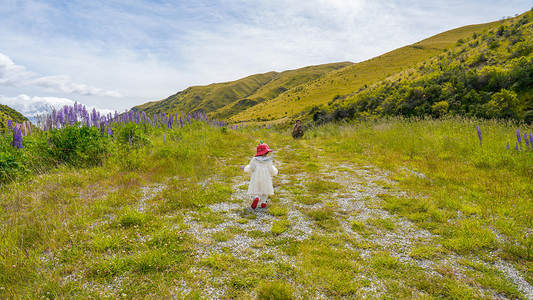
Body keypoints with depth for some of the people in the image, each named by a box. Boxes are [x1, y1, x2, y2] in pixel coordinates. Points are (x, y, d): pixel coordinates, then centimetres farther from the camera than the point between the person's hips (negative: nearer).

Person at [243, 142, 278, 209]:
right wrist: (275, 172, 18)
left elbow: (251, 168, -8)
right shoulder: (269, 161, -4)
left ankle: (256, 198, -24)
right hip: (265, 179, 0)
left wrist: (246, 169, 12)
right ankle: (263, 202, 12)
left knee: (255, 191, 5)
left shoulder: (254, 160, -4)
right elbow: (271, 170, -4)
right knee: (265, 191, 19)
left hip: (256, 179, 0)